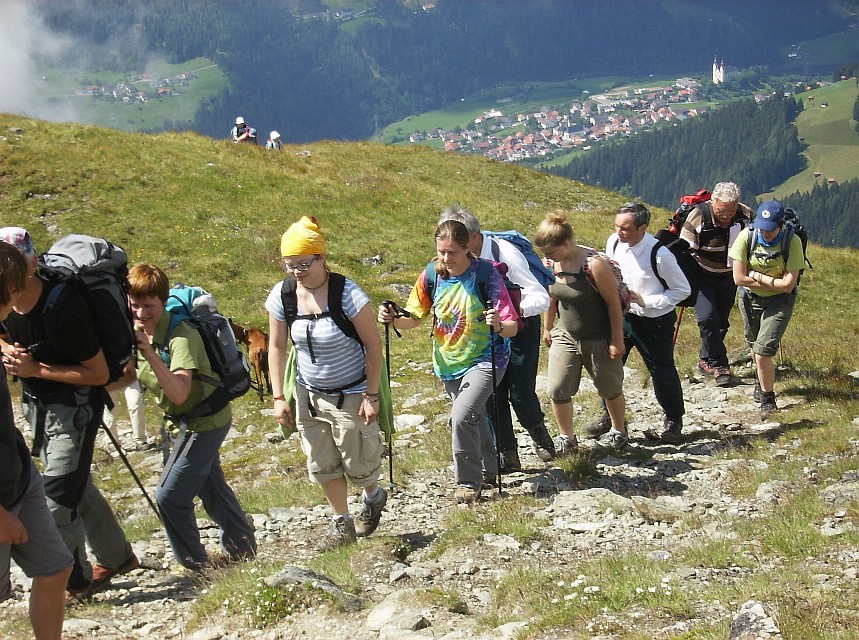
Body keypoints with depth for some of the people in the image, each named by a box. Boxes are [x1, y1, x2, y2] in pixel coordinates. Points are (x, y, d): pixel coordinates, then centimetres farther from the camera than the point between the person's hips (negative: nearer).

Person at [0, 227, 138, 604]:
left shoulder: (63, 308, -29)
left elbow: (99, 374, -24)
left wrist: (36, 369, -25)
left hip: (74, 406, -8)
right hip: (36, 403, 8)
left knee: (57, 497, -5)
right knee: (77, 485, 21)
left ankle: (77, 583, 14)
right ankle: (116, 558, 39)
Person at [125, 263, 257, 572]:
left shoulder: (181, 335, -29)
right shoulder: (137, 332, -4)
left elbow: (179, 393, -39)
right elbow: (128, 375, 6)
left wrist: (151, 355, -48)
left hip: (204, 422, -9)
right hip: (178, 422, 9)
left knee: (169, 497, -9)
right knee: (210, 487, 21)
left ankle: (197, 565, 9)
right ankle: (242, 548, 39)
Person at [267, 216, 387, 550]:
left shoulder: (348, 294, -23)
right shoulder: (282, 295, -10)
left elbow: (373, 345, -15)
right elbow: (277, 347, 1)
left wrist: (371, 396, -14)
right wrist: (279, 397, -2)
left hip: (351, 395, -4)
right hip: (309, 395, 5)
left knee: (358, 463, 7)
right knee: (322, 466, 12)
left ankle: (373, 496, 41)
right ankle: (341, 523, 32)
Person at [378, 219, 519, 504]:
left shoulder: (487, 275, -20)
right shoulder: (431, 276, -8)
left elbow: (512, 327, -21)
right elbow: (414, 317, 2)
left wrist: (499, 325, -44)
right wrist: (393, 319, -18)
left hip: (484, 360, -5)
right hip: (448, 363, 5)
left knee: (461, 417, -22)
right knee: (473, 418, 21)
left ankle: (468, 483, -3)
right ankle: (488, 469, 46)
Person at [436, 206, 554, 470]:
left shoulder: (505, 254, -29)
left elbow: (541, 298, -30)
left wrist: (514, 311, -50)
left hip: (519, 327, -5)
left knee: (521, 394, -5)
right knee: (491, 394, -1)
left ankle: (538, 432, 28)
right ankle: (507, 455, 11)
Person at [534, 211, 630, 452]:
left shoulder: (594, 265, -25)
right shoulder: (551, 264, -8)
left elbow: (614, 303, -18)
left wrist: (617, 340, -14)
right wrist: (548, 327, 19)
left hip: (599, 339, -4)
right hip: (566, 336, 5)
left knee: (610, 389, 15)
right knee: (557, 390, -5)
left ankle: (618, 430, 40)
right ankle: (566, 438, 15)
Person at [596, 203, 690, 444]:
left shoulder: (660, 255, -26)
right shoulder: (613, 242, -9)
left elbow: (683, 290, -15)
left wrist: (645, 301, -22)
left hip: (654, 322, -5)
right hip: (621, 315, 5)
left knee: (662, 373, 9)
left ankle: (674, 422, 33)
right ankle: (611, 417, 28)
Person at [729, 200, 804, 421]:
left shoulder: (792, 242, -22)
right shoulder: (747, 236, -18)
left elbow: (788, 285, -26)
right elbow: (739, 278, -18)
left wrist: (756, 276, -20)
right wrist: (773, 282, -17)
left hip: (779, 302, -3)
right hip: (750, 298, 4)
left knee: (763, 352, -15)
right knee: (754, 346, 24)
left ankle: (768, 402, 5)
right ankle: (761, 378, 56)